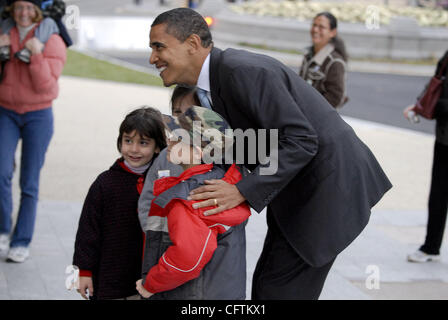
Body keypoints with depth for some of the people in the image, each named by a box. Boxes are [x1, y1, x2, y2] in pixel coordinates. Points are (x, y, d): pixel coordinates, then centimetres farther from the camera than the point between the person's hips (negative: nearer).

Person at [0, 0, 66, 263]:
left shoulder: (53, 43, -11)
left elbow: (45, 86, -19)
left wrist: (36, 54, -32)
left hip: (39, 115, -2)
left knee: (29, 183, -1)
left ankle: (22, 243, 10)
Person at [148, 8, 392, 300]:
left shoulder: (243, 70, -23)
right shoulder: (214, 82, 9)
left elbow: (300, 140, -26)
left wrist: (242, 192, -29)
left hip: (327, 184, -10)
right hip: (300, 188, 10)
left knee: (279, 291, -7)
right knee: (266, 287, 13)